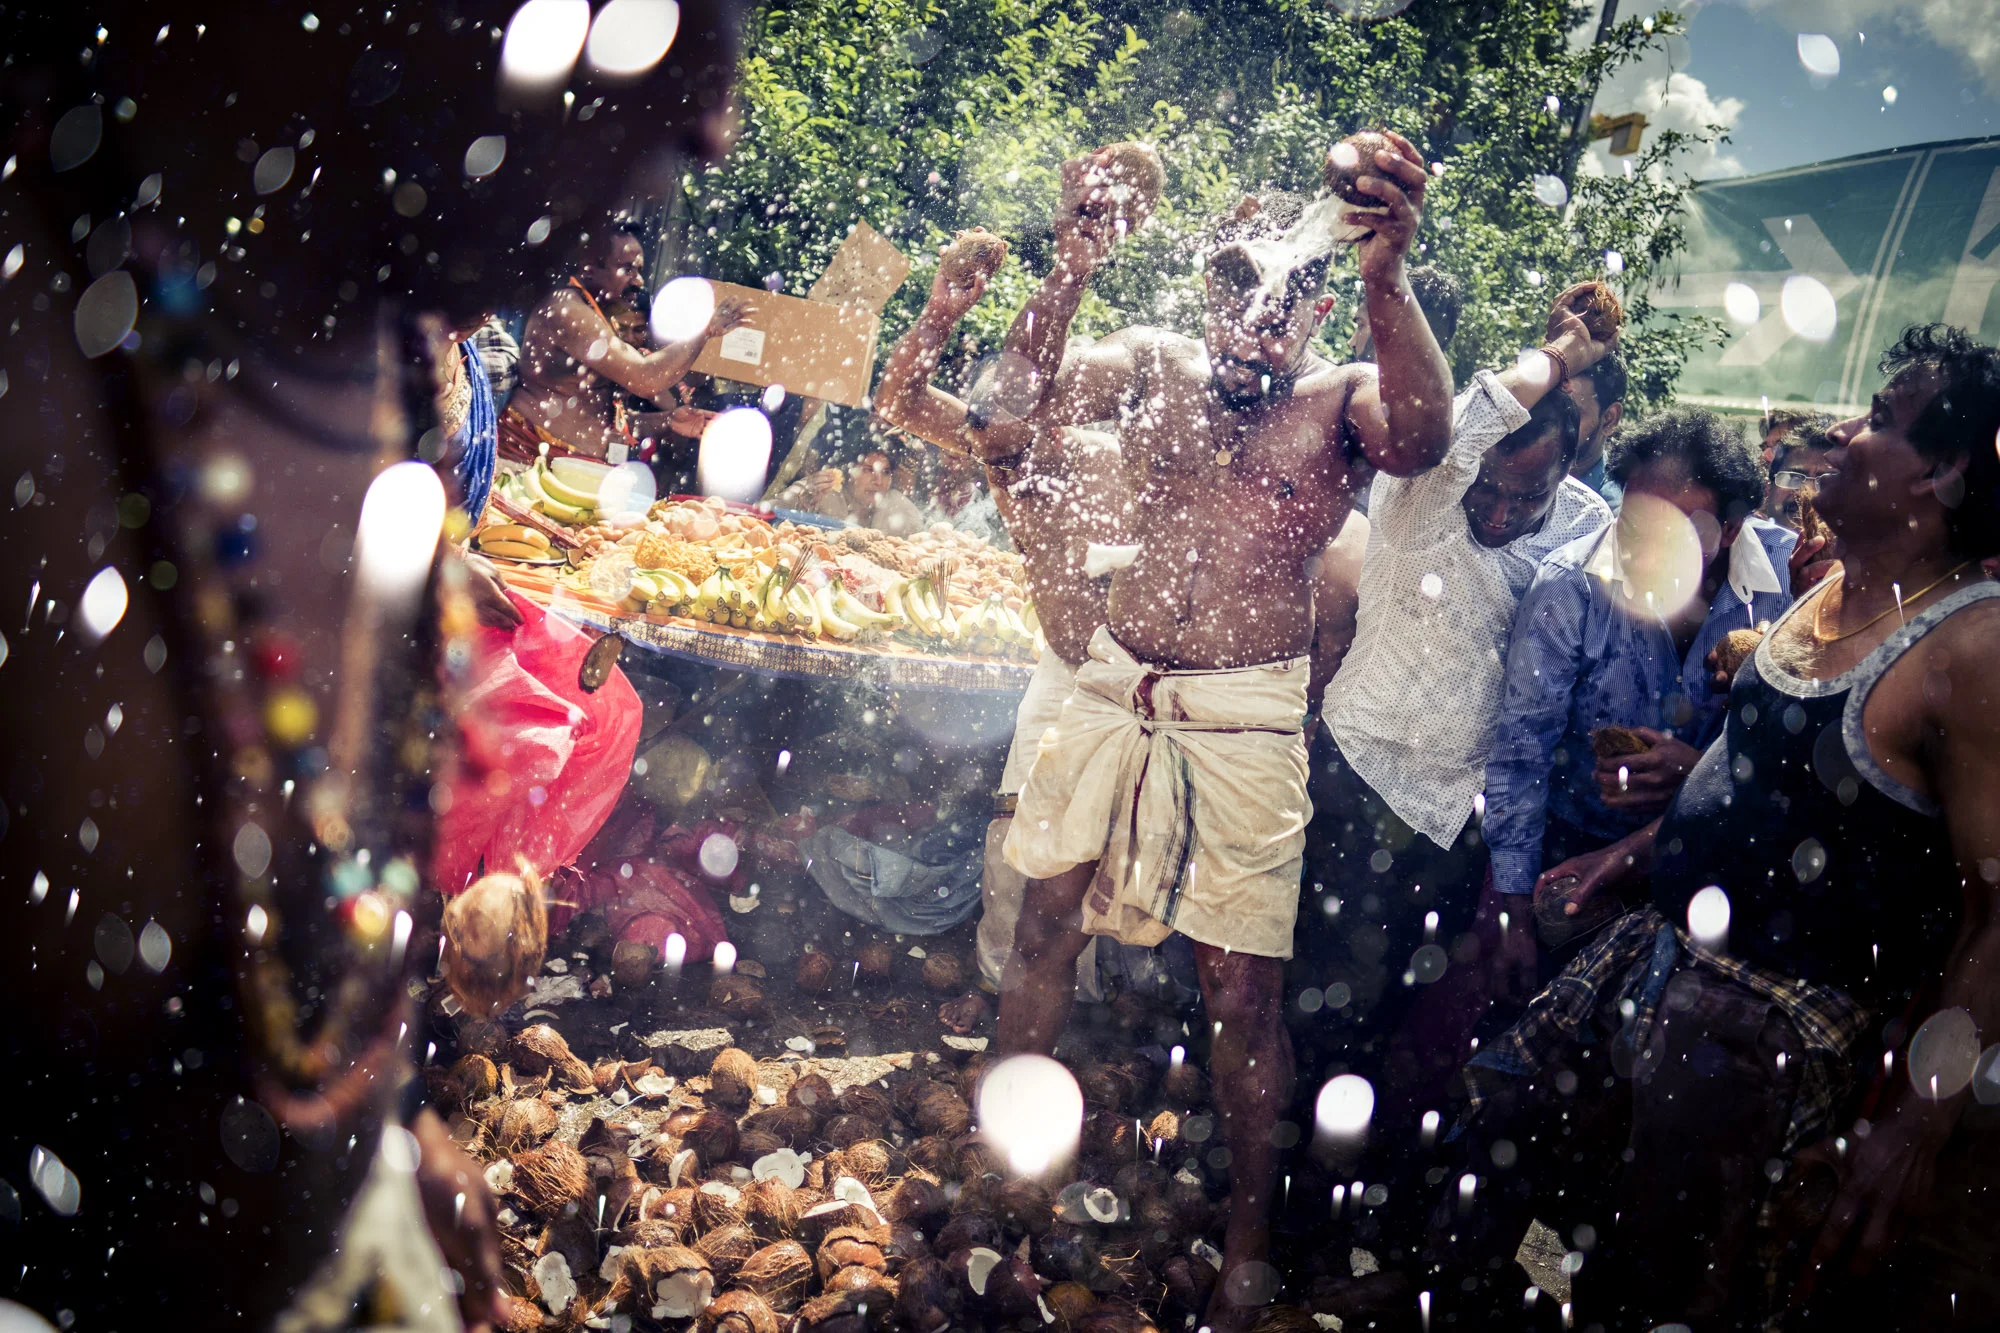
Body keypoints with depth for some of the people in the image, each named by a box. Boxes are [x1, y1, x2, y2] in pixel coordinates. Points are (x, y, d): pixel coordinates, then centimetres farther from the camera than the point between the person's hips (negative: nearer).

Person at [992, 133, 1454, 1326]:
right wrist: (1072, 272, -30)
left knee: (1242, 989, 1)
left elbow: (1421, 437, -27)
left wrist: (1388, 278, -44)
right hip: (1115, 692, 4)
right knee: (1046, 932, 12)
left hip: (1246, 719, -3)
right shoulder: (1155, 366, 5)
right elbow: (1032, 390, -10)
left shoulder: (1341, 401, -4)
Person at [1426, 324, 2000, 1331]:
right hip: (1656, 945, 8)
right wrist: (1637, 850, 21)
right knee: (1490, 1140, 15)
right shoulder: (1832, 591, 5)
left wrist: (1913, 1127, -23)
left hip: (1773, 1024, -8)